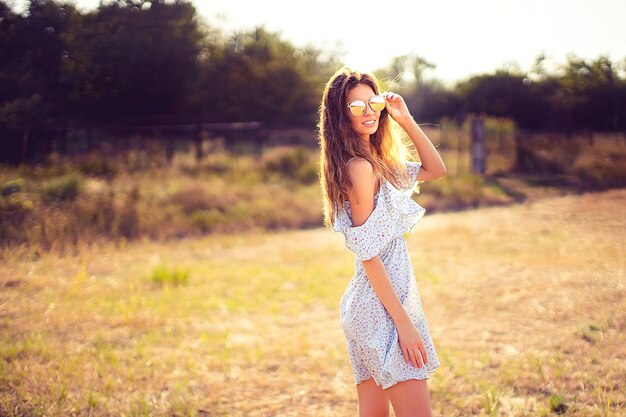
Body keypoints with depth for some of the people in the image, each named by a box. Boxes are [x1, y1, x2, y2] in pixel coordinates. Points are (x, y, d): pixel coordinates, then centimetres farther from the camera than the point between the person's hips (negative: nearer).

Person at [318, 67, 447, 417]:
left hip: (365, 307, 10)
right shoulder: (360, 167, -15)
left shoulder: (377, 163, 13)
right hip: (383, 308, -10)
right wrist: (404, 322, -19)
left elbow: (436, 170, 23)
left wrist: (407, 121, 11)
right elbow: (369, 255, -18)